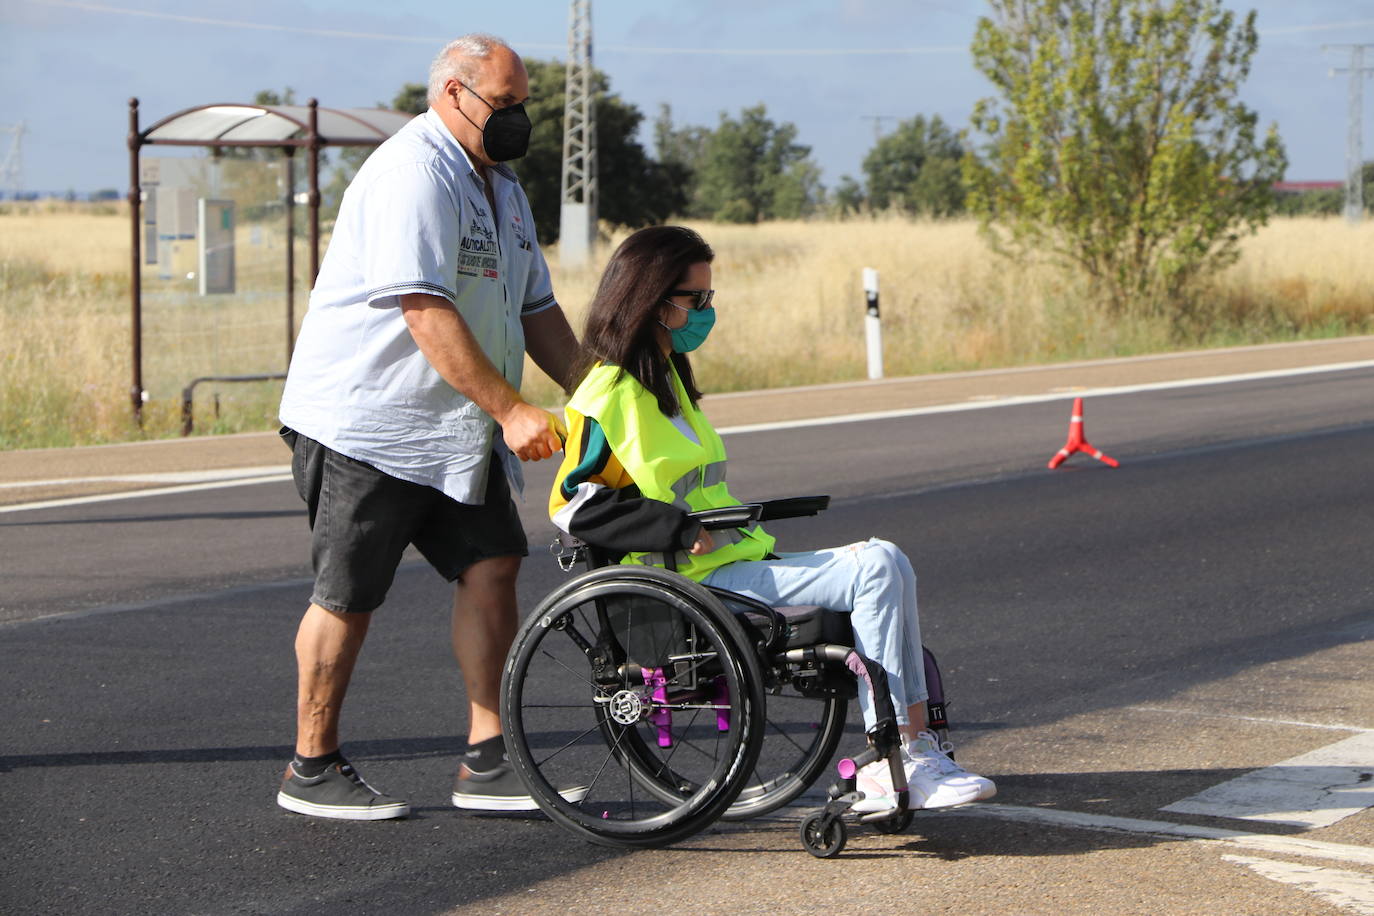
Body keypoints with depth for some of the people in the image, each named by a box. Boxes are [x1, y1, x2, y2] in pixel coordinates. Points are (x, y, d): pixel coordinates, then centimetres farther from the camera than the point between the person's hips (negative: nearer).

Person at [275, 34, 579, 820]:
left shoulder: (499, 186, 16)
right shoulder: (414, 174, -17)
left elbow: (536, 308, 21)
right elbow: (427, 314, -26)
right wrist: (509, 409, -28)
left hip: (454, 431, 9)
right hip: (366, 422, -9)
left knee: (492, 567, -2)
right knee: (348, 598, -2)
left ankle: (487, 763, 2)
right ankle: (312, 769, 11)